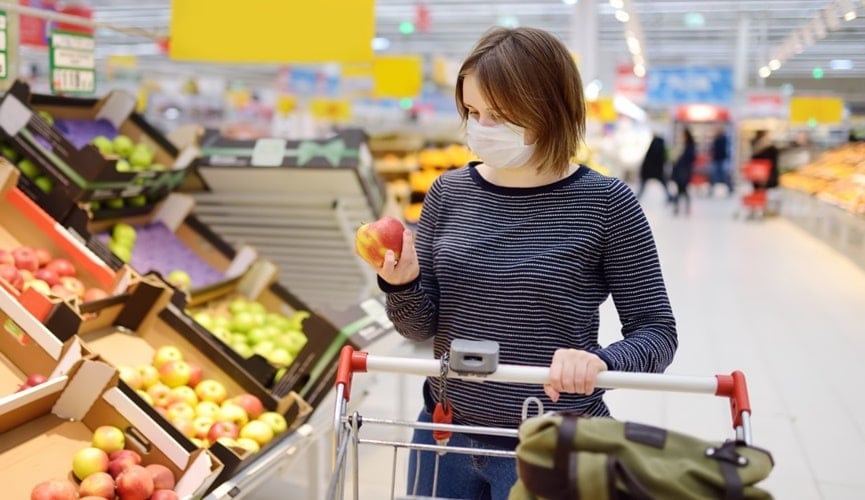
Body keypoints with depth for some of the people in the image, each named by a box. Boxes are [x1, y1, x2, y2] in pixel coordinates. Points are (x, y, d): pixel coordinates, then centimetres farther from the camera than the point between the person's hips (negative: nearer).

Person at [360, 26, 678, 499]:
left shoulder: (604, 202, -12)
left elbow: (656, 332, -8)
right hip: (444, 433, 4)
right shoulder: (449, 192, -2)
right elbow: (422, 326, 2)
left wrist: (600, 362, -27)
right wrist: (402, 284, -19)